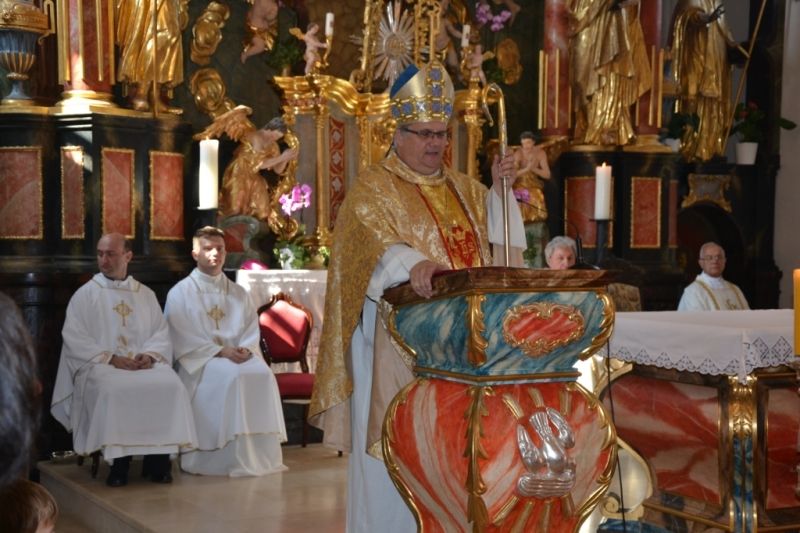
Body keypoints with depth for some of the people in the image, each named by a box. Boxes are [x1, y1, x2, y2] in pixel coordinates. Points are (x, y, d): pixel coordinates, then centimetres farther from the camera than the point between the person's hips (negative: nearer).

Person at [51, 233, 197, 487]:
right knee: (113, 390, -37)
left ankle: (158, 459, -18)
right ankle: (119, 462, -22)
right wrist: (111, 358, -14)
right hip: (100, 364, -2)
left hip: (144, 364, 3)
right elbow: (75, 339, -2)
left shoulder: (146, 295, 18)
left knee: (170, 386, -28)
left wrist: (149, 355, -9)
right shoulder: (85, 294, 8)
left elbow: (161, 333, 13)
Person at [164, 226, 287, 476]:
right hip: (200, 362, -4)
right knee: (232, 376, -34)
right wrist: (220, 352, -16)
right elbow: (184, 338, -6)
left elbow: (252, 331, 13)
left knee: (262, 374, -28)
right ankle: (231, 460, -32)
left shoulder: (238, 293, 19)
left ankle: (261, 455, -24)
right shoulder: (180, 293, 5)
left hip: (239, 356, 4)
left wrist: (245, 349, -11)